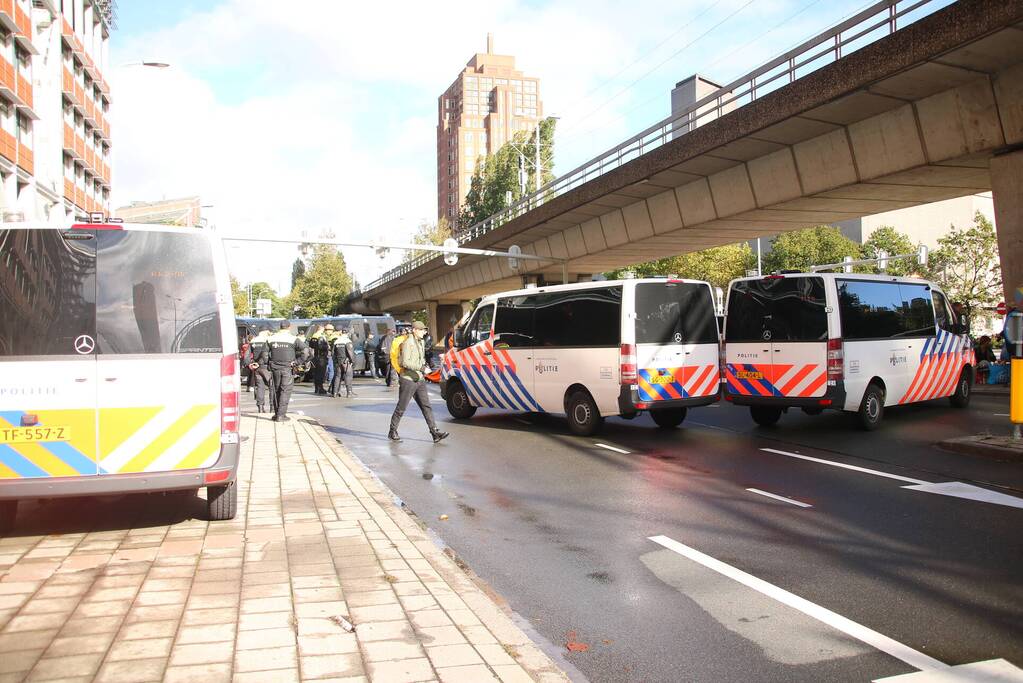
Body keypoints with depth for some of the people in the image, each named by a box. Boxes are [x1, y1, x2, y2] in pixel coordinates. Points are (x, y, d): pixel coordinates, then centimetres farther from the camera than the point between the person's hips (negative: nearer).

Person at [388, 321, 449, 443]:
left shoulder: (420, 342, 13)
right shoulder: (408, 343, -14)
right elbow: (405, 362, -22)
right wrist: (421, 367, -27)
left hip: (420, 380, 8)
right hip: (408, 380, -8)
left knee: (426, 406, 0)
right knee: (401, 408, 3)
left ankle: (435, 432, -3)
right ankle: (392, 432, 16)